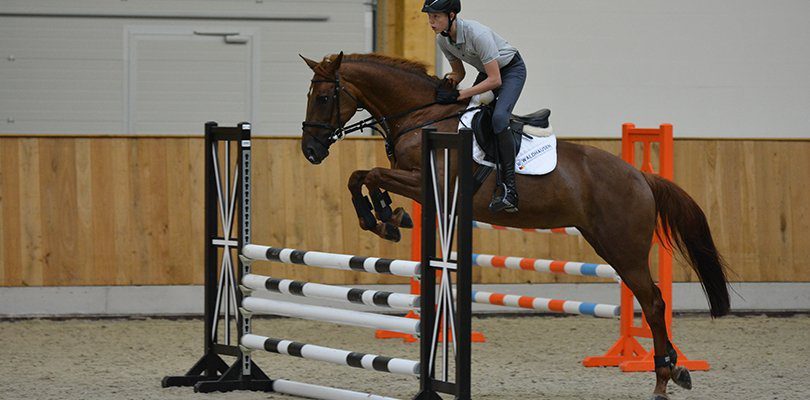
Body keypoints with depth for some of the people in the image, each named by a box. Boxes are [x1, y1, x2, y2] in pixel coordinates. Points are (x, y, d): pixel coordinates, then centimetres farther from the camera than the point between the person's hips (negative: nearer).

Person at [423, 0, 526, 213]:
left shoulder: (477, 34, -34)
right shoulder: (442, 39, -10)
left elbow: (495, 81, -31)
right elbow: (459, 71, 7)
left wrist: (458, 95, -32)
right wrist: (451, 79, -18)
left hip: (512, 69, -8)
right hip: (487, 71, 8)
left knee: (498, 117, -30)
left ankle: (509, 189, -30)